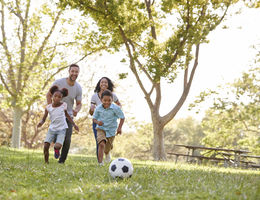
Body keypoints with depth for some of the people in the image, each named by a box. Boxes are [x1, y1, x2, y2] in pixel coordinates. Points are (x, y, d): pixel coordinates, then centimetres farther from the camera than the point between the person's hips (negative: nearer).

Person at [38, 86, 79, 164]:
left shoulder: (63, 105, -5)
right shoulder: (48, 107, -5)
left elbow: (67, 115, 12)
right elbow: (44, 119, 0)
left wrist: (74, 124, 9)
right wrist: (41, 123, -23)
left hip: (61, 129, -1)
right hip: (52, 128, 1)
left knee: (57, 146, -21)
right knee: (46, 146, -14)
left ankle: (56, 149, 16)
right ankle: (46, 162, 7)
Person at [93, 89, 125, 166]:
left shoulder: (116, 108, -17)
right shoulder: (98, 108, -11)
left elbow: (122, 118, -7)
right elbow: (94, 118, 2)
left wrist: (119, 127, -16)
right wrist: (97, 122, -21)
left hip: (111, 130, 1)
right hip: (101, 129, 0)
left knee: (107, 149, 16)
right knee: (102, 144, -27)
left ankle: (107, 154, 55)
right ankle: (100, 163, -22)